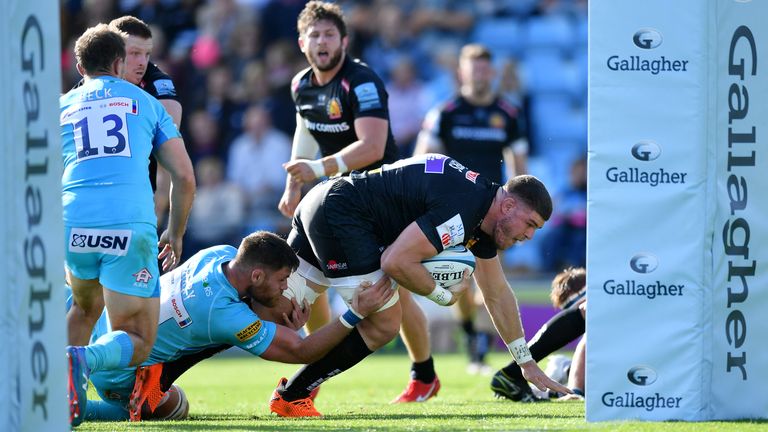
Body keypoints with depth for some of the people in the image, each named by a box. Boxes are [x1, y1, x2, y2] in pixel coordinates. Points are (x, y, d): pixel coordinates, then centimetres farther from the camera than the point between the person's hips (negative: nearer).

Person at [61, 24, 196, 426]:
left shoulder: (60, 107, 22)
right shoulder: (145, 102, 20)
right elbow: (184, 176, 16)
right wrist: (175, 234, 30)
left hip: (71, 225, 2)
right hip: (131, 225, -2)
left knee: (84, 309, 32)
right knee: (137, 342, 6)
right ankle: (82, 361, -27)